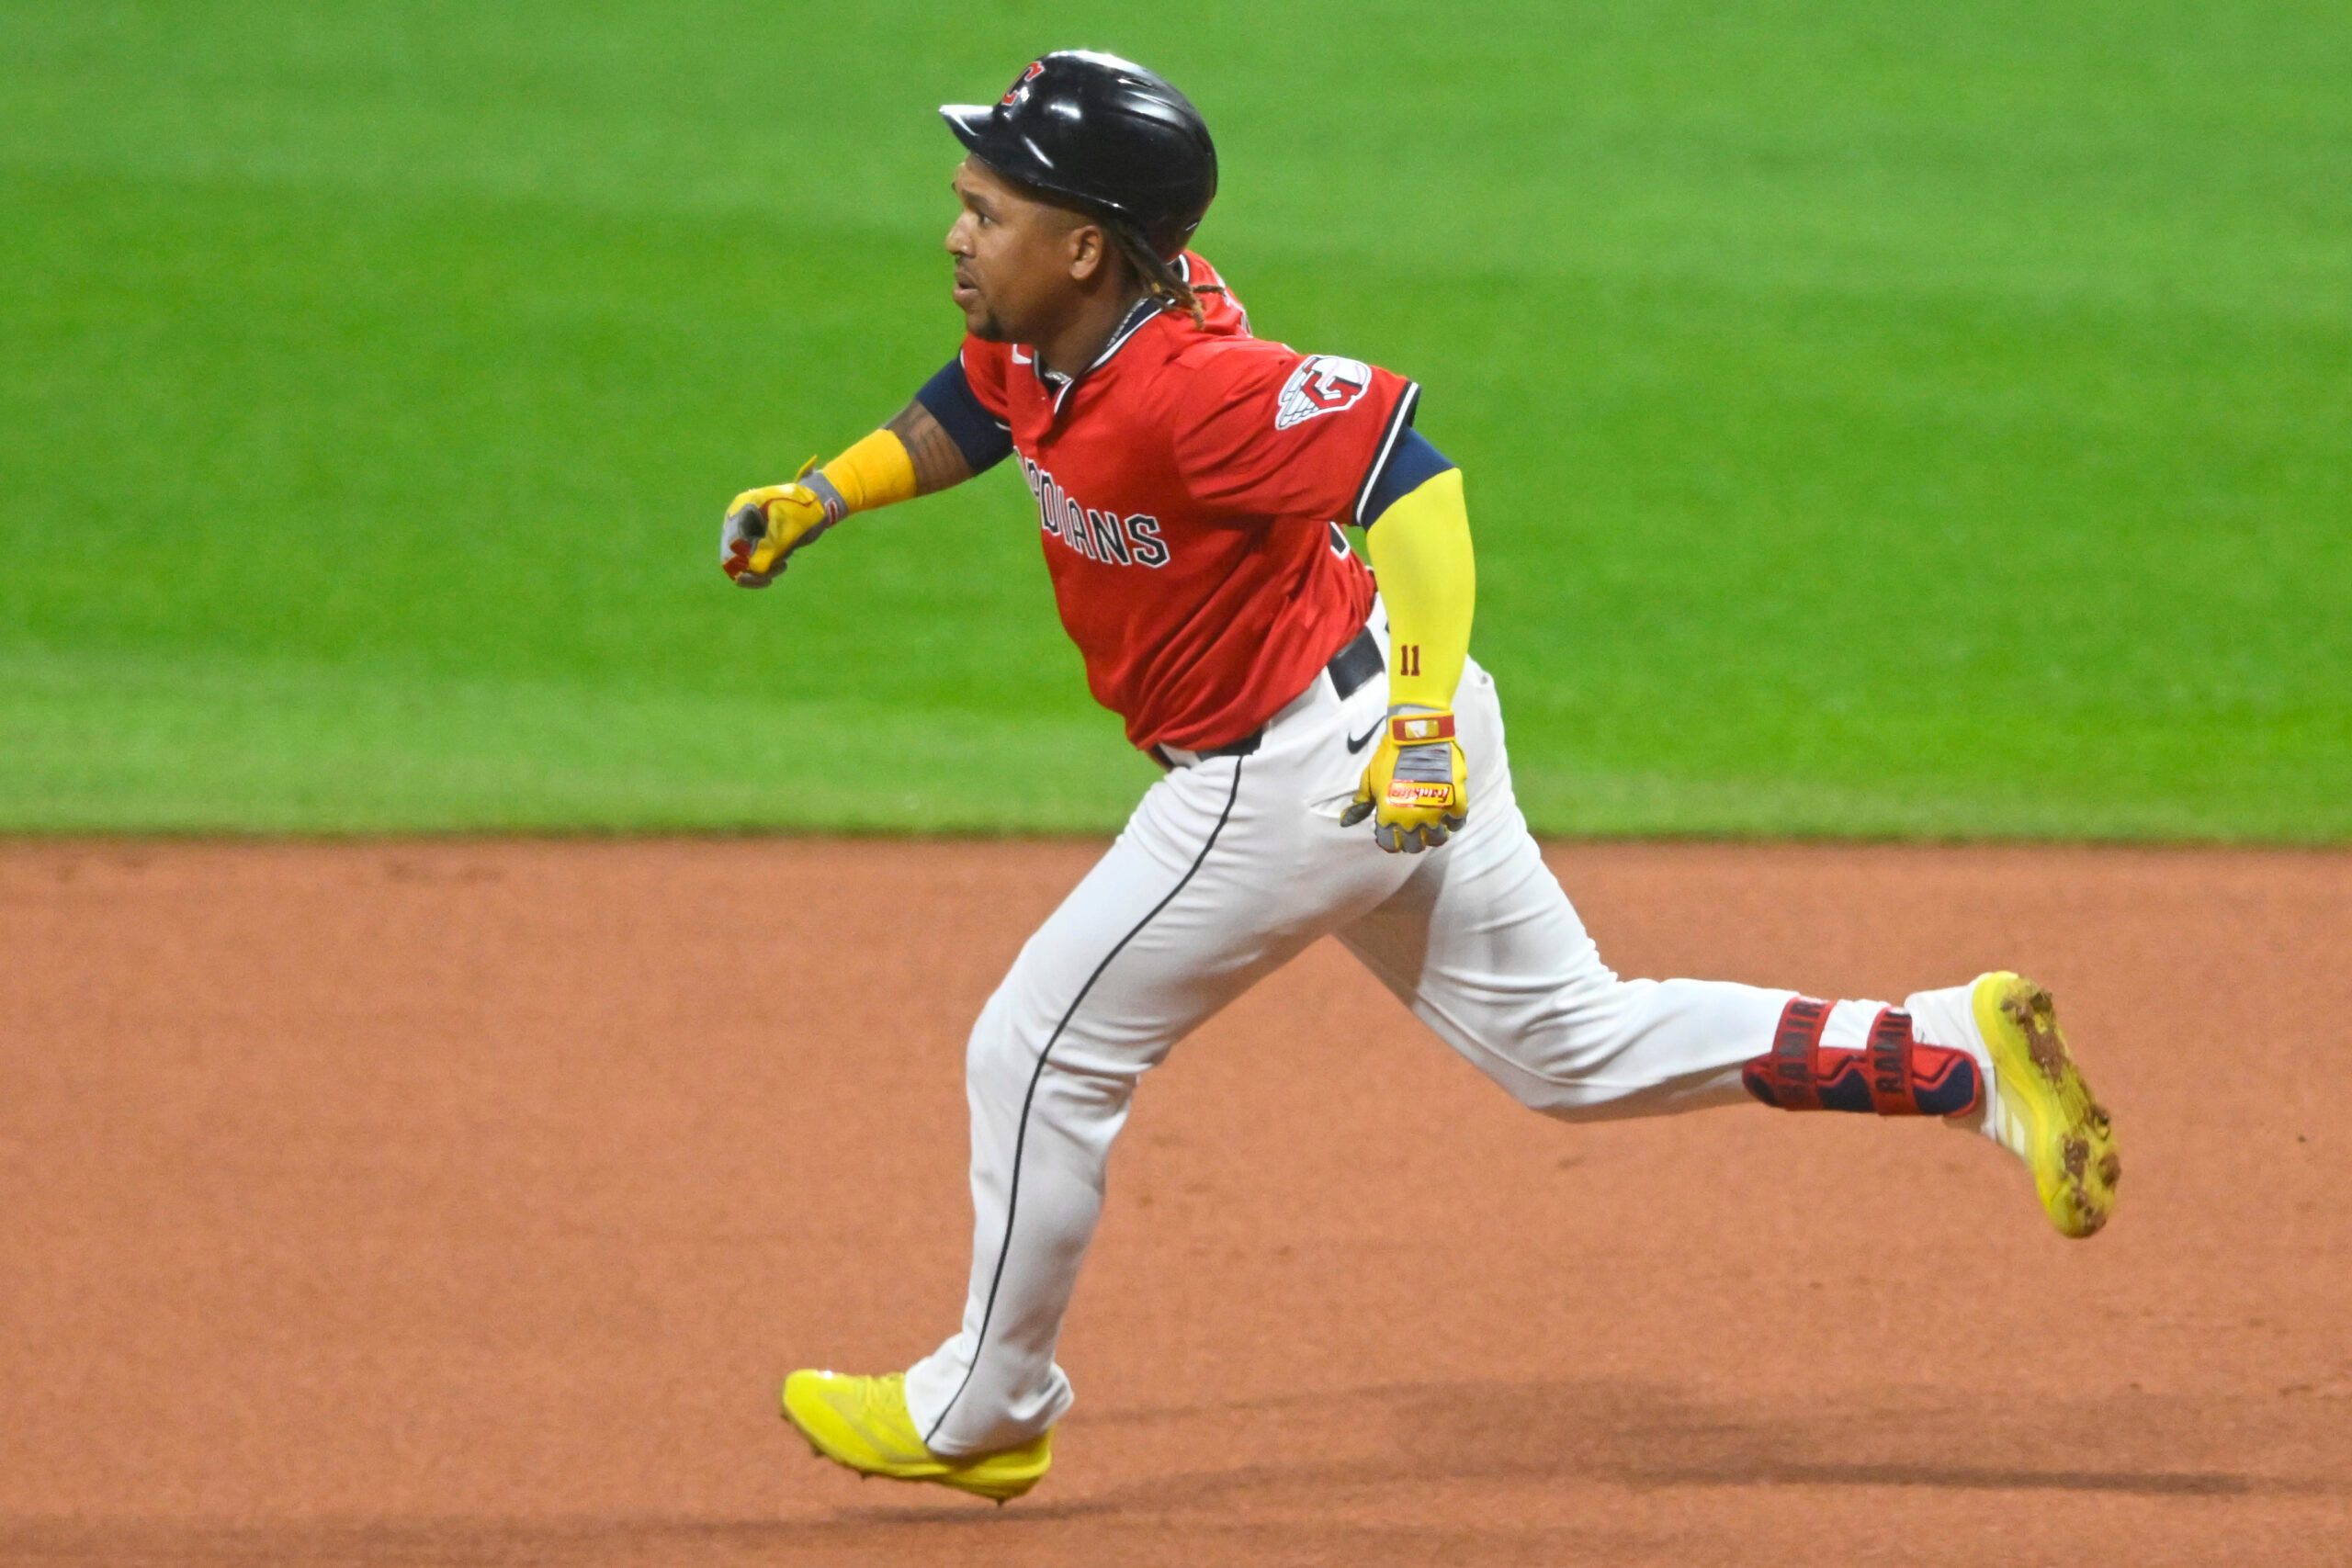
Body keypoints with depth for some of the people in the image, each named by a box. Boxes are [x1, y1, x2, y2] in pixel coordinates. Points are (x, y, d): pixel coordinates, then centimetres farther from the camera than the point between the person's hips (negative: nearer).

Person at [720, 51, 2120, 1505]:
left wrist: (1423, 716, -38)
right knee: (1575, 1046, 16)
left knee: (1037, 1058, 5)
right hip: (1376, 747, 10)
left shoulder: (1186, 388, -29)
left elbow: (1405, 467, -34)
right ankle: (1959, 1052, 8)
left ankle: (983, 1414, 22)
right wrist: (815, 500, 15)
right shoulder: (1043, 340, 0)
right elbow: (974, 409, 24)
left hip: (1295, 781, -10)